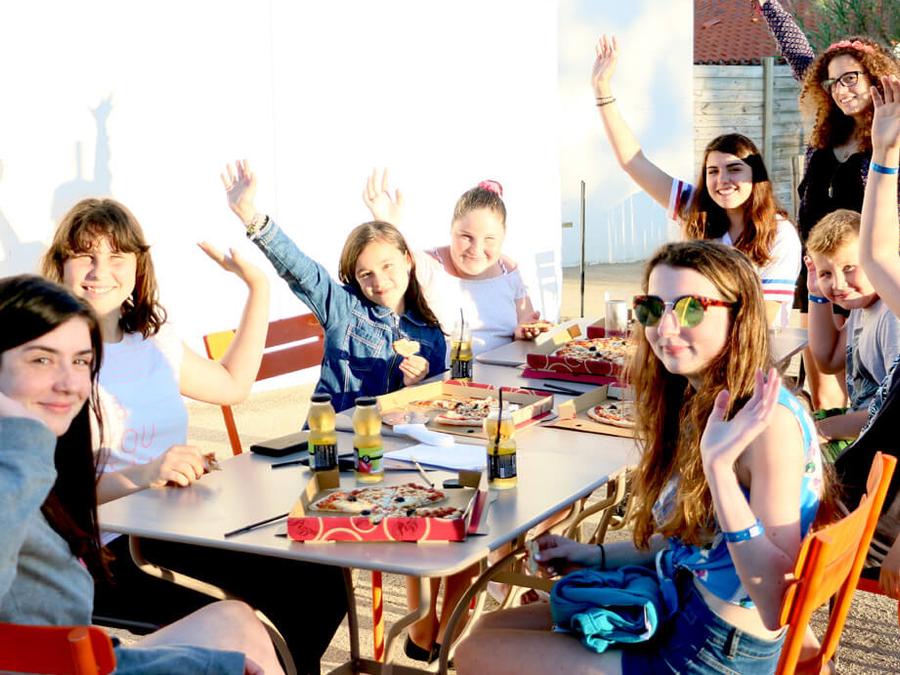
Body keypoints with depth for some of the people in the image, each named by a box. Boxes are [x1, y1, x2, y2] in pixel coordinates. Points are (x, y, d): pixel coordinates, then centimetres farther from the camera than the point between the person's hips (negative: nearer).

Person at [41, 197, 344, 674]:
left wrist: (258, 288, 26)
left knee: (321, 585, -6)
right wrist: (142, 475, -31)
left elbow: (232, 385, 29)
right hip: (101, 550, -7)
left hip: (181, 530, 7)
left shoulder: (154, 340, 12)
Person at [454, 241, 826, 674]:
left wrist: (720, 468, -36)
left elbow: (778, 605, -29)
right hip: (679, 609, 8)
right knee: (491, 628, 15)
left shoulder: (768, 420, -24)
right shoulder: (697, 401, 3)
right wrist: (596, 556, 17)